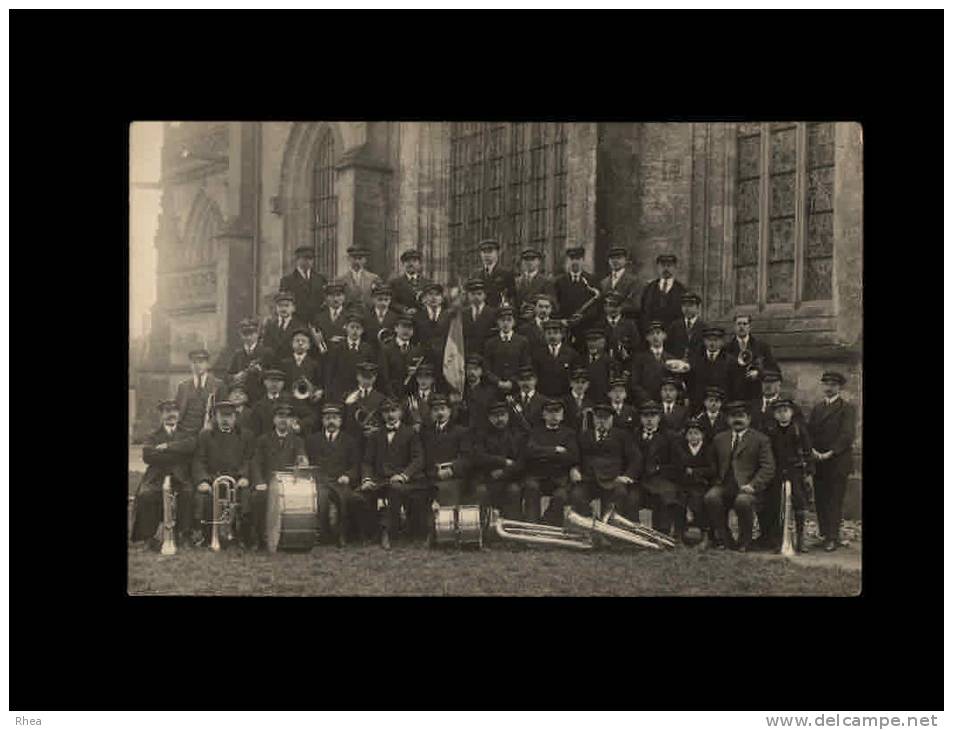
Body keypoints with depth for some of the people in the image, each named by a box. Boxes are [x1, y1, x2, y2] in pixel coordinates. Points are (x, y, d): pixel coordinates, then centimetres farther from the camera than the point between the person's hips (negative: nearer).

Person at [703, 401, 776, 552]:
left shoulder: (760, 440, 8)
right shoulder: (719, 439, 21)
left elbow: (768, 467, -2)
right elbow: (713, 464, 23)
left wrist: (753, 485, -17)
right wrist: (716, 482, 4)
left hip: (747, 487, -3)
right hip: (723, 486, 3)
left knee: (743, 501, -36)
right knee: (710, 498, -28)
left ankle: (744, 542, -10)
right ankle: (723, 538, -8)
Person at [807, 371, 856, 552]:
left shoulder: (847, 408, 0)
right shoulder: (817, 408, 17)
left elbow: (847, 435, -10)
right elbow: (809, 431, 11)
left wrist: (829, 453, -15)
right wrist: (812, 450, -7)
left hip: (838, 461, -5)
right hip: (818, 461, 5)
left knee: (835, 501, -5)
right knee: (820, 499, 4)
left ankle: (833, 538, -4)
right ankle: (824, 534, 10)